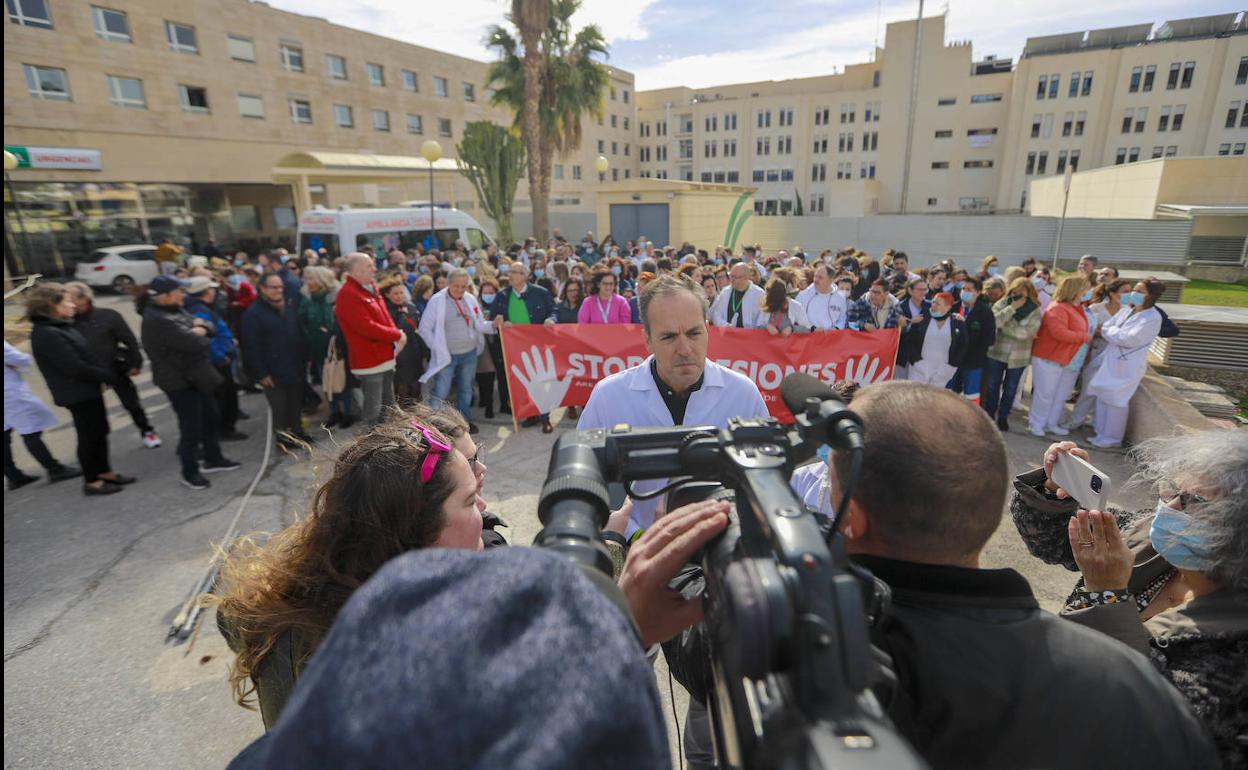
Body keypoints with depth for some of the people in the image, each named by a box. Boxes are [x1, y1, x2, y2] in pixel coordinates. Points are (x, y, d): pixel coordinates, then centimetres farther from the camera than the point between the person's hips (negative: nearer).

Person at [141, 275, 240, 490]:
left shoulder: (176, 311, 10)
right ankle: (190, 472, 13)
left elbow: (208, 327, 8)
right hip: (181, 381, -10)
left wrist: (197, 329, -13)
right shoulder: (157, 320, -22)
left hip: (198, 376, 10)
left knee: (211, 418, 18)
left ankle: (213, 459, 33)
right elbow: (193, 343, -28)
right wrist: (199, 333, -7)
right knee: (192, 427, -1)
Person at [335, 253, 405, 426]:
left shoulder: (371, 289, 12)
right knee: (374, 407, 0)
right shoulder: (348, 295, -18)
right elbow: (367, 328, -24)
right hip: (369, 360, -9)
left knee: (389, 404, 19)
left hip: (385, 358, 9)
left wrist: (396, 336, -4)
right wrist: (397, 335, -14)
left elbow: (385, 317, 14)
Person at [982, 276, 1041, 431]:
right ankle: (989, 414, 26)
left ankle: (1003, 417, 27)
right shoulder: (1002, 303, -5)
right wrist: (1012, 308, -25)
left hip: (1018, 357, 0)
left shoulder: (1035, 310, -6)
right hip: (996, 353, 0)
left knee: (1010, 389, 12)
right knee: (992, 386, 10)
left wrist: (1004, 326, -17)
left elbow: (1028, 332, -19)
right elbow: (994, 321, -22)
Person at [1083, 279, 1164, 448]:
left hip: (1128, 365, -7)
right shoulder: (1126, 310, 7)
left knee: (1116, 402, 0)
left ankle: (1112, 438, 14)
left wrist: (1112, 331, -6)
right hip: (1110, 360, 7)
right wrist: (1118, 334, -11)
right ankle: (1101, 431, 26)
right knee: (1102, 397, 13)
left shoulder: (1153, 318, -15)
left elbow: (1129, 340, -20)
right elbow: (1105, 328, 6)